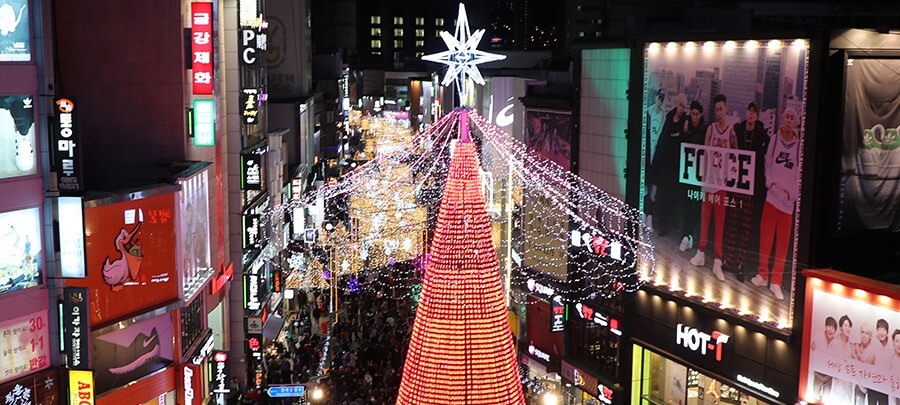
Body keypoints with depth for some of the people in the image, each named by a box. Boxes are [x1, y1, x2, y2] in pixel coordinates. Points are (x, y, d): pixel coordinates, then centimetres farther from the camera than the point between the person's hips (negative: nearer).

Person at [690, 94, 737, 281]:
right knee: (705, 216, 8)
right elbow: (705, 153, 6)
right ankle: (701, 253, 18)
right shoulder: (710, 129, 5)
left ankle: (717, 261, 2)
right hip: (709, 179, 2)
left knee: (720, 221, 1)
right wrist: (703, 175, 2)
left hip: (723, 181, -2)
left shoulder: (731, 131, -1)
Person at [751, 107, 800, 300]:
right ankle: (762, 274, 20)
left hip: (788, 200, -2)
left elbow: (800, 175, -1)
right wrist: (771, 183, -4)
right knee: (765, 235, 6)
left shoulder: (800, 145, -4)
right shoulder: (774, 140, 3)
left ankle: (776, 281, 11)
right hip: (771, 195, 2)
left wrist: (791, 194, -10)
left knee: (783, 241, 4)